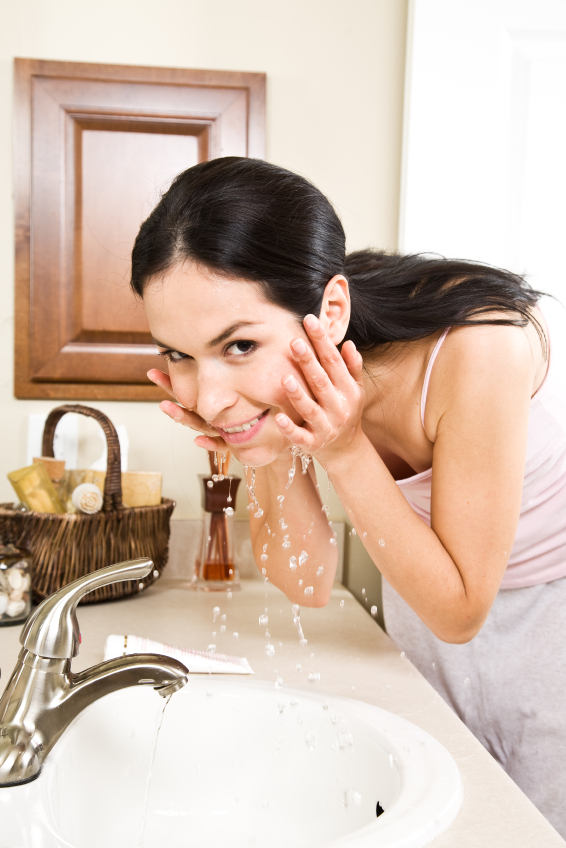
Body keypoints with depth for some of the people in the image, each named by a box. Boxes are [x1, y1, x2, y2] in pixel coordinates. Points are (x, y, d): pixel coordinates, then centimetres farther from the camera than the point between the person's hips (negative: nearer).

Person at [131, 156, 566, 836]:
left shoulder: (477, 349, -38)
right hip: (437, 591, 4)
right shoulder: (278, 377, -21)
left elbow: (458, 614, -27)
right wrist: (268, 452, -30)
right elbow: (309, 586, -13)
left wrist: (346, 450, -37)